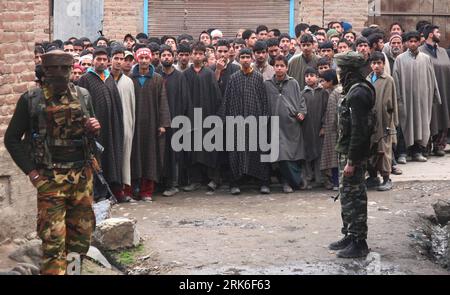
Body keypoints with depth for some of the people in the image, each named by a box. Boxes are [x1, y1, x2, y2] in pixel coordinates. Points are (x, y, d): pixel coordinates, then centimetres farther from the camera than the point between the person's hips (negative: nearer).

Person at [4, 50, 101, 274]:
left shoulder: (83, 96, 6)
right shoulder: (31, 100, -4)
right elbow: (12, 139, 1)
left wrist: (94, 129, -6)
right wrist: (31, 172, -6)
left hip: (82, 176, 4)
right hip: (50, 178, -4)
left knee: (82, 231, 10)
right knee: (53, 239, -6)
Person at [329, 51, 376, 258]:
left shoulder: (357, 94, -20)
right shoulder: (354, 90, 13)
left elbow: (359, 130, -24)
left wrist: (351, 161, -23)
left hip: (354, 155, -11)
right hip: (347, 152, 11)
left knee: (354, 197, -4)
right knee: (347, 195, 17)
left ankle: (359, 243, 3)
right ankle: (350, 236, 28)